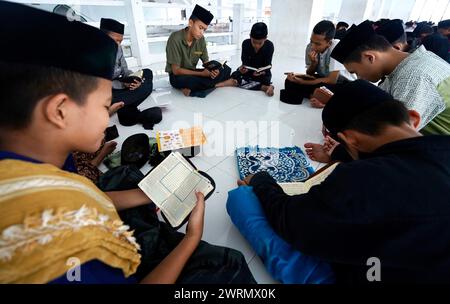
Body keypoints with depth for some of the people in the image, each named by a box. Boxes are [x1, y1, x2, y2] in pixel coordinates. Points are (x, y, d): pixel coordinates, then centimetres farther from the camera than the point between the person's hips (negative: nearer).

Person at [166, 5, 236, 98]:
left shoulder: (201, 39, -4)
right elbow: (176, 70, -22)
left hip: (193, 73, 5)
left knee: (225, 69, -8)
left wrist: (212, 70, -24)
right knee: (188, 81, -42)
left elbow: (206, 62, 1)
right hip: (178, 76, -5)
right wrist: (201, 74, -25)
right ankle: (216, 84, -16)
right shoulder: (175, 38, -20)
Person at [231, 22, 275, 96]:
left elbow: (267, 65, -19)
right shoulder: (246, 43, -15)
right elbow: (245, 62, -16)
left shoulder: (269, 46, -18)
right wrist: (243, 68, -40)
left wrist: (262, 72, -42)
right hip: (248, 70, 4)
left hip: (263, 72, -3)